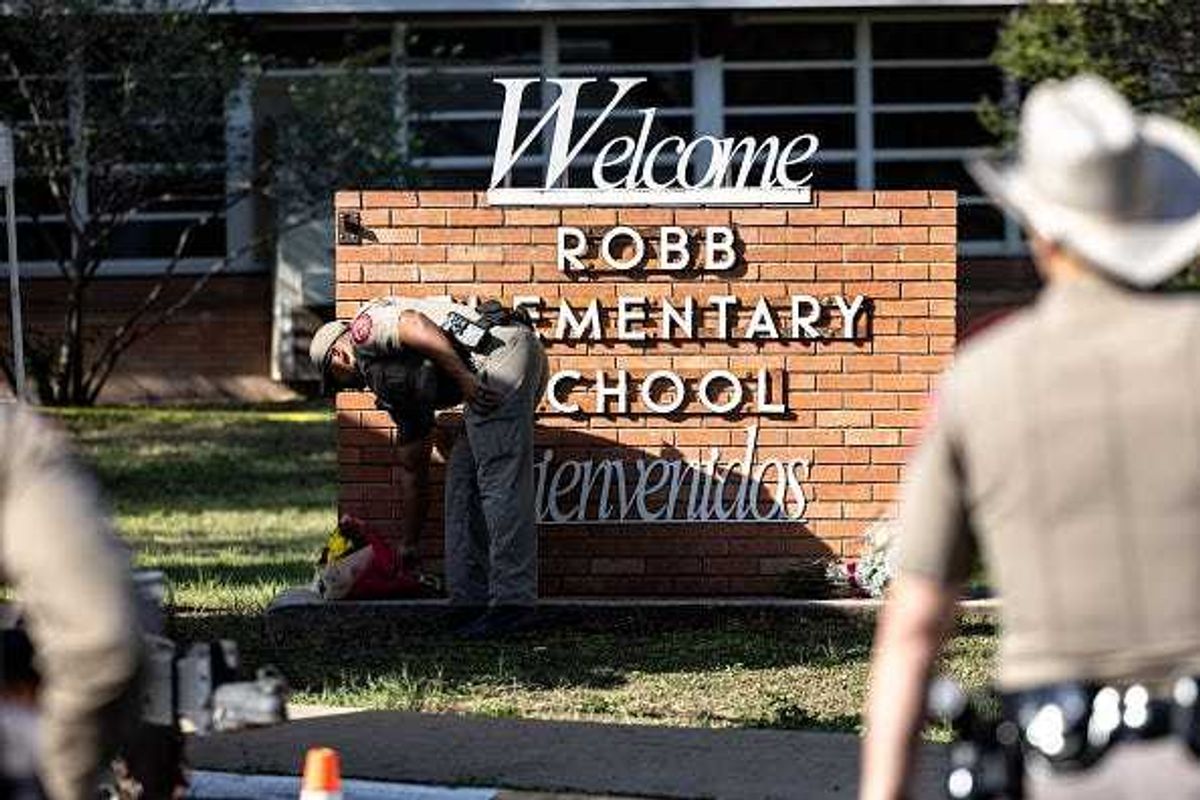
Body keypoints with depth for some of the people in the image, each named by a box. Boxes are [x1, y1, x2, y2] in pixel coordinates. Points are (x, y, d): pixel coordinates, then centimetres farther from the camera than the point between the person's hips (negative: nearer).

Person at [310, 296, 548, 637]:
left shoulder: (365, 329, 11)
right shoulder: (393, 385, 32)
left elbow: (416, 326, -12)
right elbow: (412, 470, 37)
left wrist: (463, 379, -16)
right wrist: (407, 546, 41)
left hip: (499, 350, -10)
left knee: (499, 479, -13)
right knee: (463, 481, 13)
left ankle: (513, 604, -17)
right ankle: (470, 599, 10)